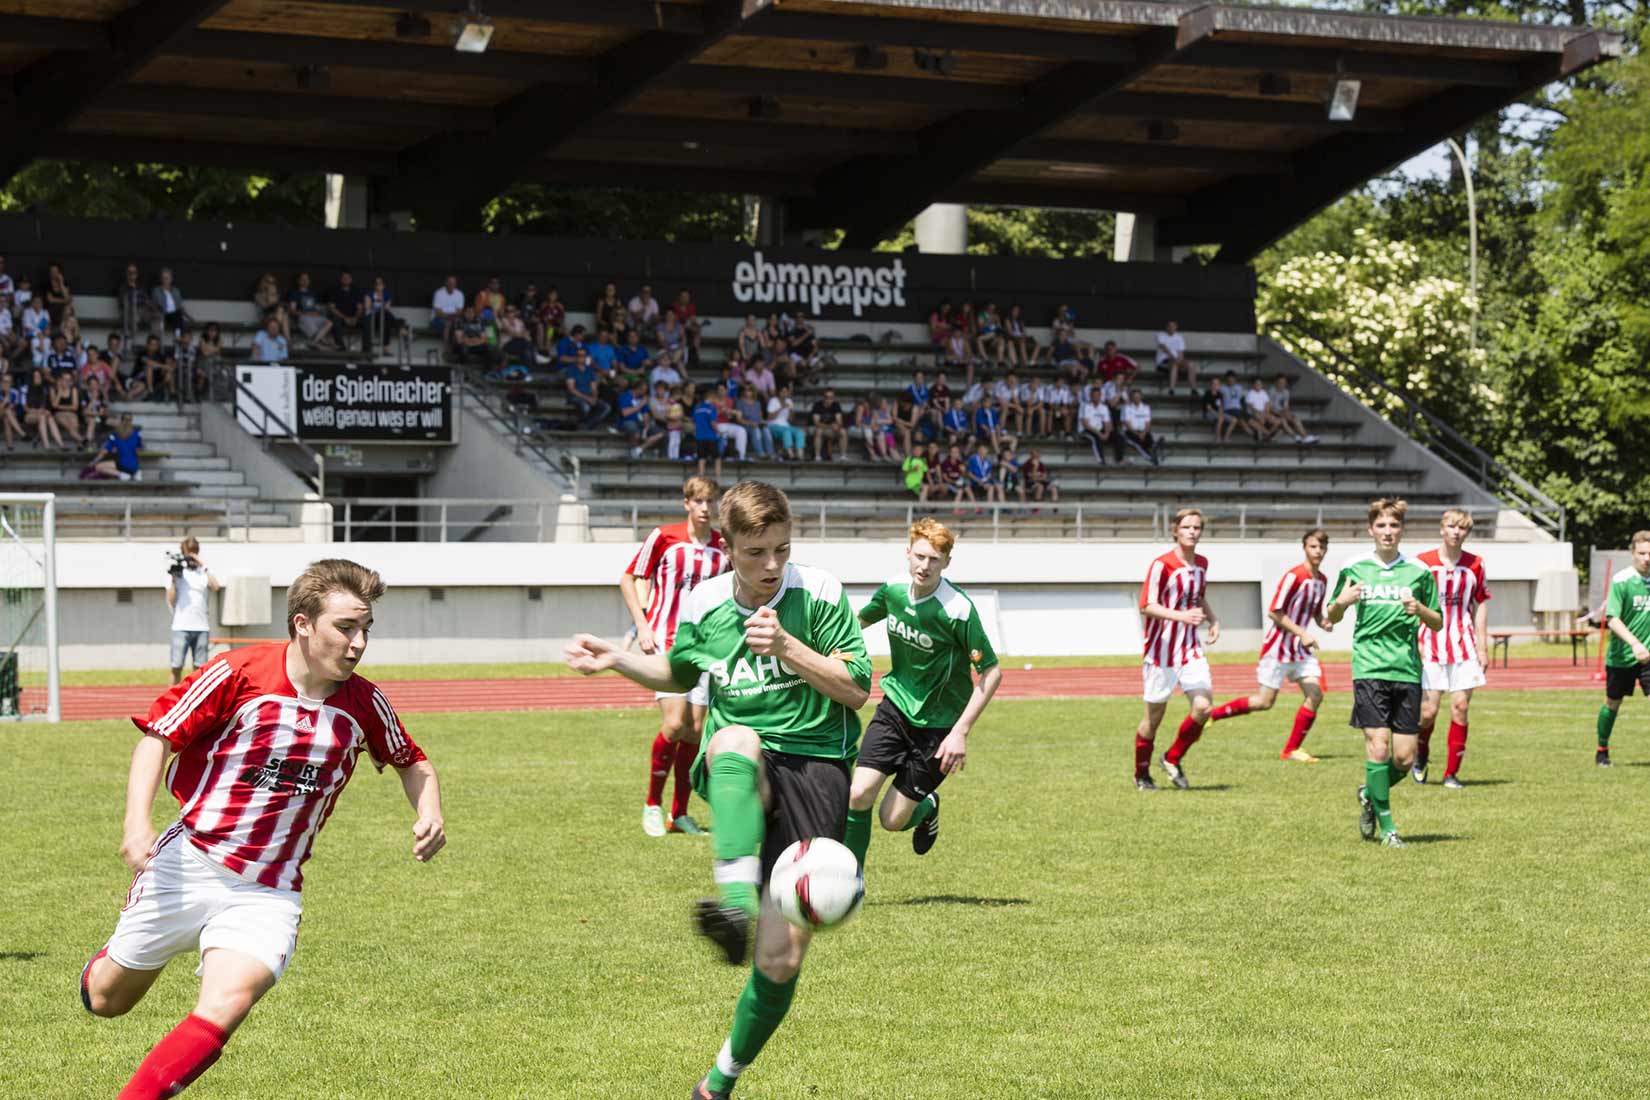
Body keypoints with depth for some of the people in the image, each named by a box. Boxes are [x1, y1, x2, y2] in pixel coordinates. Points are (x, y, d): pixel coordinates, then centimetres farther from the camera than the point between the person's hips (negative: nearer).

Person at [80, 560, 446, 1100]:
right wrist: (138, 822, -19)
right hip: (188, 866, -1)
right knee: (106, 1001, 15)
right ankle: (112, 958, 52)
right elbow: (158, 737, -6)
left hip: (268, 891, 1)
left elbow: (410, 762, 17)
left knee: (224, 1008, -24)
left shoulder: (364, 705, -3)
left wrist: (428, 813, -3)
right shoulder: (239, 673, -14)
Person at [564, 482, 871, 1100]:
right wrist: (617, 661, 10)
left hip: (814, 765, -1)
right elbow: (679, 675, 26)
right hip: (736, 772, 1)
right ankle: (736, 903, -61)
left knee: (781, 959, -7)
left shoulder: (819, 595, -4)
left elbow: (857, 691, -4)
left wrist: (787, 646, -15)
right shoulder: (702, 607, 5)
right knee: (735, 739, -42)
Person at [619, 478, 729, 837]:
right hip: (665, 641, -4)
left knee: (694, 730, 1)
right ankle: (652, 805, 2)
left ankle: (679, 813, 12)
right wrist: (642, 625, -5)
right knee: (674, 723, -16)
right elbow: (629, 579, 3)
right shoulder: (663, 538, -5)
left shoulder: (723, 548, 6)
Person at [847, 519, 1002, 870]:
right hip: (896, 706, 4)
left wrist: (960, 733, -21)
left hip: (938, 723, -4)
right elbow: (858, 621, 18)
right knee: (859, 795, -13)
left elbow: (991, 672, -17)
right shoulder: (894, 588, -5)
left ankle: (926, 808, 33)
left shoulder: (957, 610, -23)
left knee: (893, 820, -4)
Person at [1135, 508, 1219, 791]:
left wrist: (1213, 620, 8)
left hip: (1190, 648, 5)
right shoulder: (1162, 565, -14)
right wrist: (1181, 616, -32)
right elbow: (1146, 606, -19)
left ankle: (1173, 759, 12)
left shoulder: (1202, 563, 9)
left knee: (1202, 707, -11)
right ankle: (1141, 775, 21)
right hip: (1161, 649, -5)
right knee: (1154, 715, 3)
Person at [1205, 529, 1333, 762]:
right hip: (1278, 645, -7)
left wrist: (1322, 622, -1)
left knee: (1315, 694, -7)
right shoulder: (1294, 577, -18)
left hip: (1301, 648, 7)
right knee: (1265, 702, -5)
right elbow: (1273, 612, -18)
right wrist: (1302, 633, -21)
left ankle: (1292, 749, 1)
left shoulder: (1321, 580, 7)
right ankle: (1212, 713, 12)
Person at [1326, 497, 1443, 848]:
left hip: (1407, 671, 2)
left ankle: (1370, 794, 29)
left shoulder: (1418, 572, 6)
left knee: (1405, 758, -1)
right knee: (1378, 746, -13)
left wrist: (1420, 609, -8)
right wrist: (1340, 602, -6)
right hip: (1369, 669, -2)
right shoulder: (1354, 569, 6)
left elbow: (1438, 623, 13)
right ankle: (1387, 826, -1)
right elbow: (1331, 618, 17)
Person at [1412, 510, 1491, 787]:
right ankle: (1421, 757, 25)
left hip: (1464, 647, 2)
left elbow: (1480, 606, 11)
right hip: (1430, 647, -2)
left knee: (1460, 707, -3)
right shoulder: (1423, 562, -1)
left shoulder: (1475, 565, 6)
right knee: (1428, 711, -5)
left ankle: (1452, 772, 5)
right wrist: (1415, 643, -6)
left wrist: (1481, 648, 6)